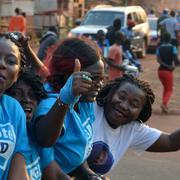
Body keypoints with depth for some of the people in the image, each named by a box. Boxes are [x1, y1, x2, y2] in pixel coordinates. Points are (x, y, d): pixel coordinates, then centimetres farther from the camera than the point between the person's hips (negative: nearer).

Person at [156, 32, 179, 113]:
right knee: (169, 90, 2)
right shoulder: (173, 48, -7)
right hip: (168, 71, -4)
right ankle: (164, 103, -24)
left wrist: (167, 66, -13)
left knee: (165, 88, 22)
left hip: (161, 70, 4)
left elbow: (158, 60, -11)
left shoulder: (159, 48, 3)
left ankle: (164, 106, 17)